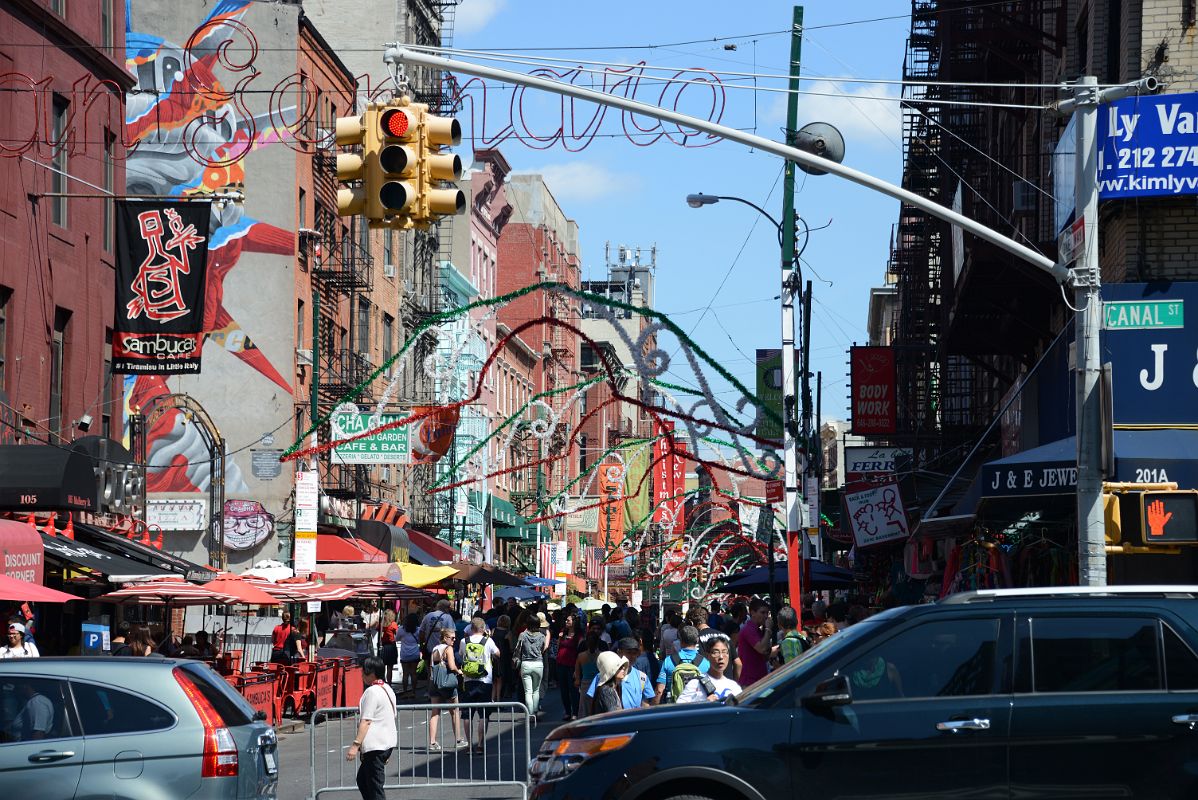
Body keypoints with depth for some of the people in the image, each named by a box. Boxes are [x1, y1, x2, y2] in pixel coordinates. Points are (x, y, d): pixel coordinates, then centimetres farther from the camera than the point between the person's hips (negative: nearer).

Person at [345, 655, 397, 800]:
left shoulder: (372, 692, -15)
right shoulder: (387, 689, 14)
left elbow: (366, 721, -21)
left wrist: (356, 745, -22)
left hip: (375, 746, -10)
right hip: (388, 743, 10)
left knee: (375, 786, -7)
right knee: (362, 780, 19)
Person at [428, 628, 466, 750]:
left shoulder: (434, 650, 12)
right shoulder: (448, 648, -9)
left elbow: (432, 667, 11)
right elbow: (452, 666, -20)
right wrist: (458, 671, 0)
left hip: (434, 682, 6)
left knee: (435, 713, 5)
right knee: (455, 712, 11)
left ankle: (432, 742, -3)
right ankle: (459, 740, 19)